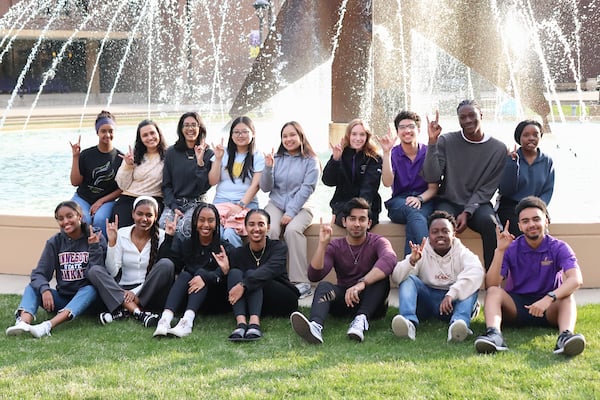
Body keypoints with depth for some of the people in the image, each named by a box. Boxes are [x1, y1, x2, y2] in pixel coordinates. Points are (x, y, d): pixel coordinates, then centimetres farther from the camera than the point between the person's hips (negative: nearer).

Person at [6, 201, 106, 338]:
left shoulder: (96, 239, -6)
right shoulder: (55, 242, 1)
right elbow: (39, 273, -7)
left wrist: (94, 247, -25)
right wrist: (44, 289, -29)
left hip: (84, 296, -3)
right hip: (62, 298, 3)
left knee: (91, 289, -34)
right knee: (32, 287, -17)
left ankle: (48, 325, -52)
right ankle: (23, 322, -47)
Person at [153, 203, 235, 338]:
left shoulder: (225, 248, 3)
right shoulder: (184, 244, 12)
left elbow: (224, 274, -17)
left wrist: (205, 277, -36)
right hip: (186, 298, 2)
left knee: (201, 273, -26)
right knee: (184, 275, -24)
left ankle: (188, 320, -51)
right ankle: (165, 319, -48)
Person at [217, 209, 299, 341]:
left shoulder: (278, 247, -6)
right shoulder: (237, 253, 4)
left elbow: (270, 270, -27)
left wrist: (243, 285, -41)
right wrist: (225, 270, -24)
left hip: (283, 301, -2)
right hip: (251, 305, 3)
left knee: (251, 275, -26)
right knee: (234, 272, -22)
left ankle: (255, 323, -48)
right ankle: (241, 323, -43)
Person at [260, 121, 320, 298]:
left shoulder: (311, 161, 3)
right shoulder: (276, 159, 13)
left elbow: (306, 189, -7)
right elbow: (266, 188, 9)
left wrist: (291, 212, -16)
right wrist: (268, 168, -8)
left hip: (300, 206, -3)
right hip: (276, 204, 3)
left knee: (292, 230, -33)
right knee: (270, 230, -29)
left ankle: (301, 282, -30)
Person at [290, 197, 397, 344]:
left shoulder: (377, 242, -2)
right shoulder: (335, 247, 4)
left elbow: (389, 259, -29)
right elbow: (314, 276, -10)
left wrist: (362, 284, -43)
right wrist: (322, 244, -22)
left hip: (370, 301, -1)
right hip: (343, 301, 1)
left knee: (381, 276, -27)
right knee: (324, 286, -28)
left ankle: (361, 319, -43)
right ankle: (315, 326, -57)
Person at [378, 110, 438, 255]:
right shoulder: (393, 154, 6)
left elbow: (433, 188, 4)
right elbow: (387, 182, -10)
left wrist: (420, 199, -18)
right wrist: (386, 152, -15)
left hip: (424, 202, 0)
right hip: (398, 202, 0)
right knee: (413, 212, -37)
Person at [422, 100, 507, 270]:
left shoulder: (498, 149, 2)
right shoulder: (446, 141, 1)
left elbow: (487, 189, 0)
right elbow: (431, 177, -8)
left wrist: (467, 212, -14)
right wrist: (432, 142, -16)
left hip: (477, 204, 0)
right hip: (448, 202, 0)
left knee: (488, 221, -33)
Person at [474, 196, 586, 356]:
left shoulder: (558, 248, -6)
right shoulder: (511, 249, -2)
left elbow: (576, 280, -24)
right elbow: (491, 284, -12)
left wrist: (548, 299, -40)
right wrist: (500, 250, -23)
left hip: (548, 309, -1)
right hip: (515, 306, 1)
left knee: (567, 297, -30)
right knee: (494, 292, -26)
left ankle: (565, 336, -55)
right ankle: (494, 335, -51)